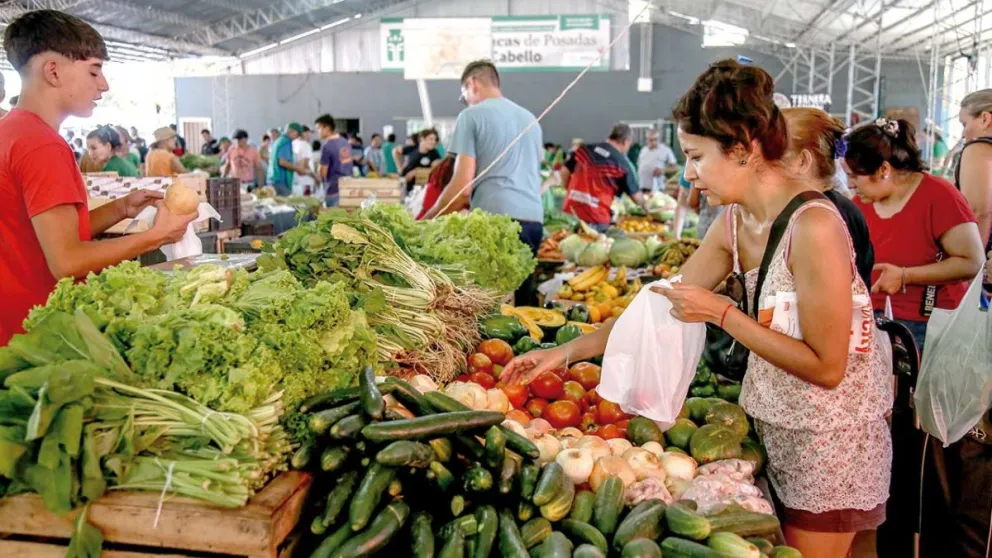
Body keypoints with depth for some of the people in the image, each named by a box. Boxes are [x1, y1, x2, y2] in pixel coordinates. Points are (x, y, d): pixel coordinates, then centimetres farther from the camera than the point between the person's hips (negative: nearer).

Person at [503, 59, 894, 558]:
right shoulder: (734, 221, -2)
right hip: (772, 420, 7)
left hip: (828, 435, -6)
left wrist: (720, 312, -24)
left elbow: (826, 367, -23)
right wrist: (565, 352, 1)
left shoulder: (813, 226, -25)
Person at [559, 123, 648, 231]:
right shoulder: (623, 164, -4)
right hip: (595, 218, -4)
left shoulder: (584, 149, 6)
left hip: (570, 212, 4)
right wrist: (647, 208, 24)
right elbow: (636, 196, 4)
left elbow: (565, 172, 10)